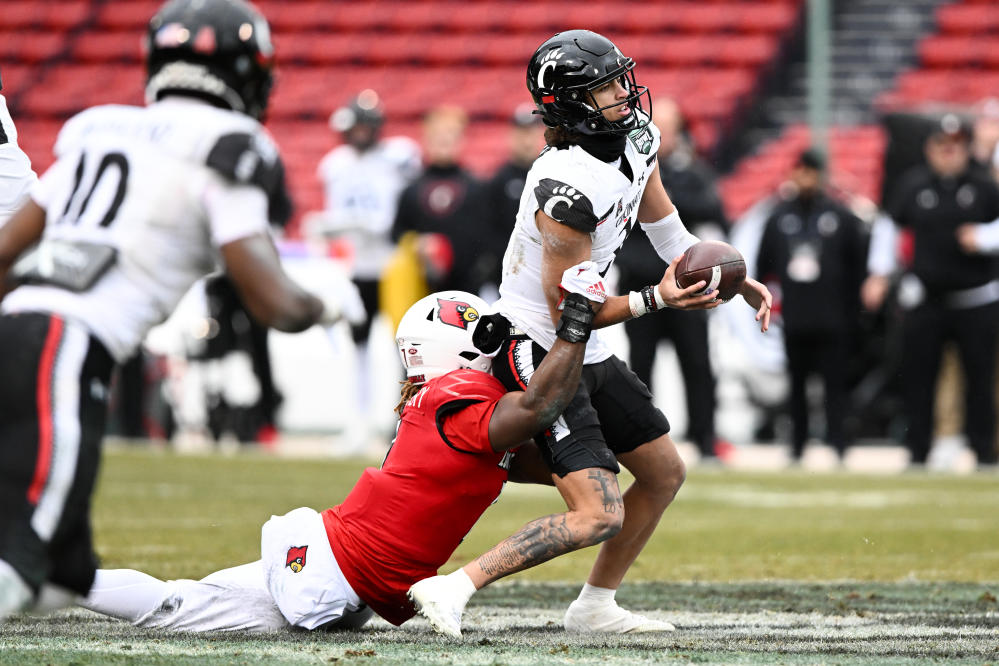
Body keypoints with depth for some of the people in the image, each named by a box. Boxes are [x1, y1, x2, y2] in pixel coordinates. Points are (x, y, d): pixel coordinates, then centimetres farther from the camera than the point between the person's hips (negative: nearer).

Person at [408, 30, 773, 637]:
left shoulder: (635, 139, 1)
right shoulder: (569, 188, -28)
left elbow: (667, 232, 19)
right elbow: (568, 313, -21)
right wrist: (656, 300, -28)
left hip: (588, 356, 10)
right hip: (540, 353, -10)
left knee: (665, 475, 17)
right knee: (598, 517, -18)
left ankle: (595, 607, 27)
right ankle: (455, 587, -15)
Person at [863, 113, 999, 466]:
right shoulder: (913, 184, 4)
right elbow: (889, 224, 13)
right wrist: (880, 274, 7)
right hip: (924, 299, 1)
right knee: (918, 374, 2)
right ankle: (917, 453, 10)